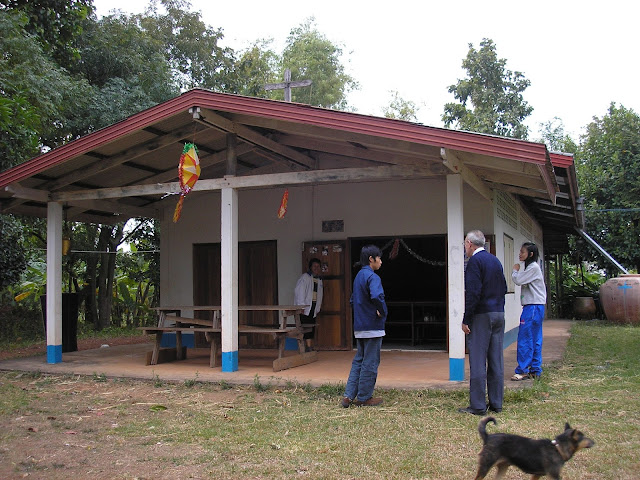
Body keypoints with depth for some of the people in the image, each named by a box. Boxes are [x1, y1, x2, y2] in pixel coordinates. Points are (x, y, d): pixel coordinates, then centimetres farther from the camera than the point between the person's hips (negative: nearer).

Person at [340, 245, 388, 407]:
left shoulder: (358, 276, 14)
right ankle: (364, 398, 9)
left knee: (358, 361, 14)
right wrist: (382, 312, -19)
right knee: (370, 363, 1)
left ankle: (348, 395, 11)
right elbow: (377, 296, -34)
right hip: (373, 327, -9)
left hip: (359, 327, 9)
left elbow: (353, 300, 21)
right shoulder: (372, 277, -15)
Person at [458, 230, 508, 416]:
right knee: (496, 361, 9)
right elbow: (503, 288, 18)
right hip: (499, 314, 8)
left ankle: (477, 406, -3)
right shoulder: (495, 260, 15)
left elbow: (473, 292, -16)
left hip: (481, 315, -8)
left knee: (478, 362, -5)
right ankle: (496, 403, 14)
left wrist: (466, 320, -14)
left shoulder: (475, 261, -10)